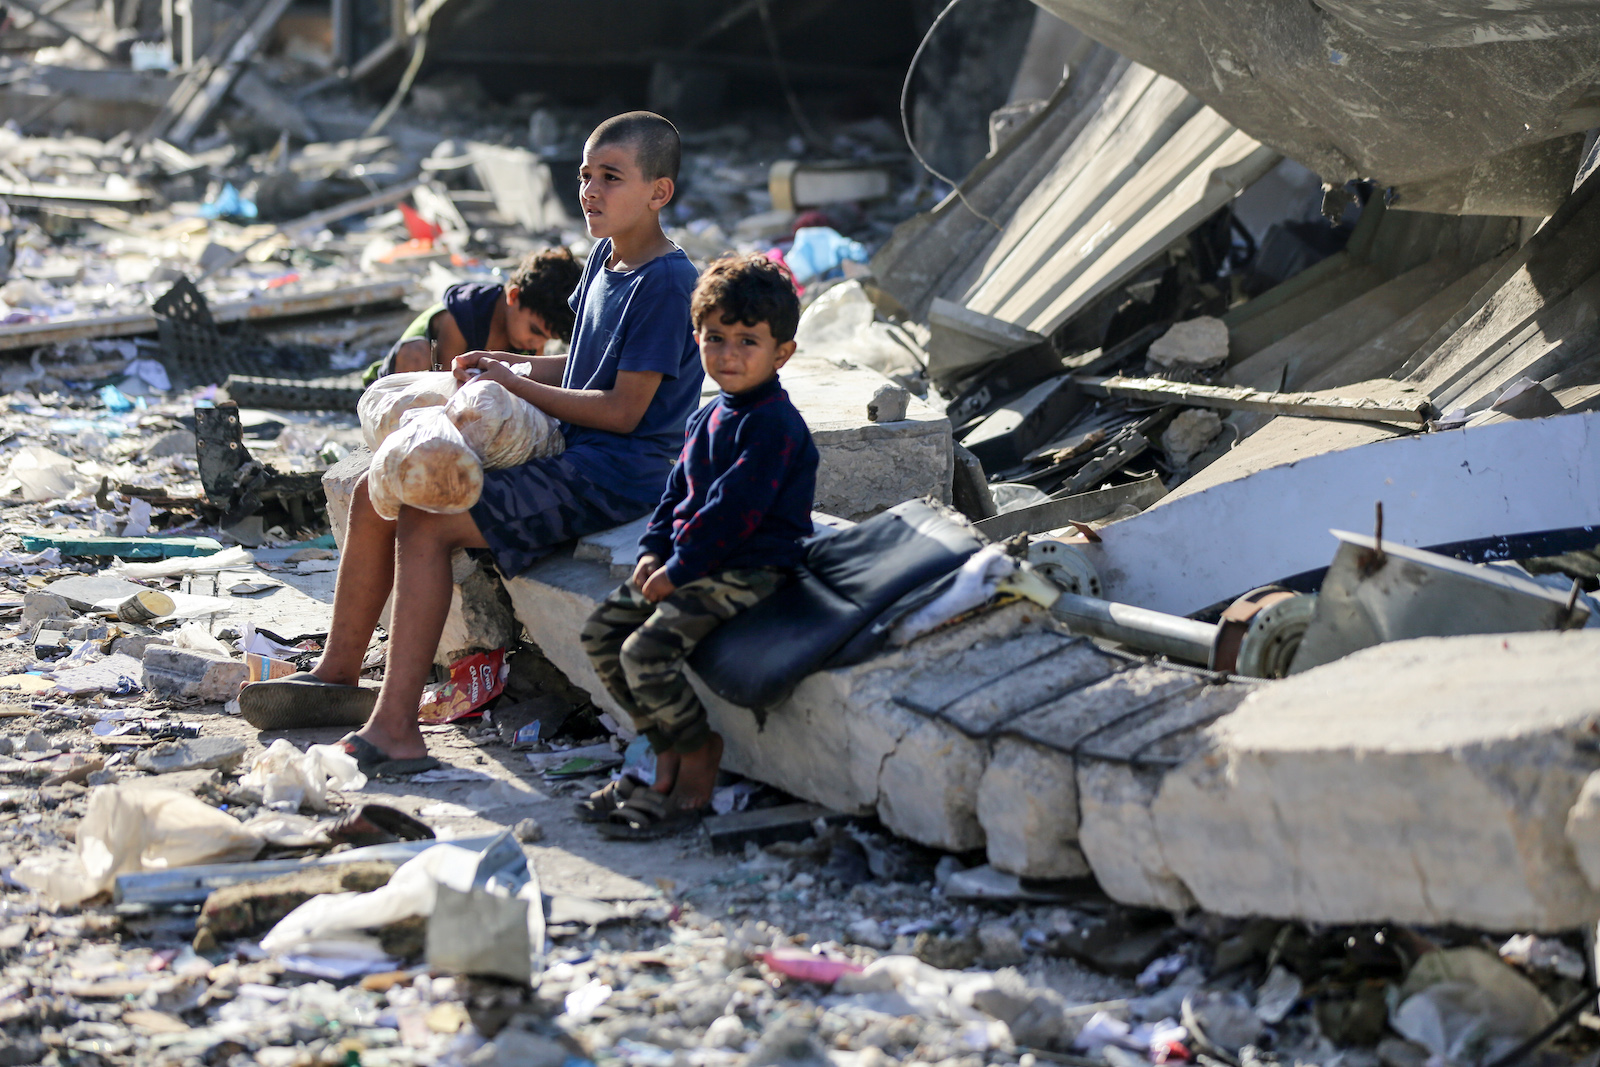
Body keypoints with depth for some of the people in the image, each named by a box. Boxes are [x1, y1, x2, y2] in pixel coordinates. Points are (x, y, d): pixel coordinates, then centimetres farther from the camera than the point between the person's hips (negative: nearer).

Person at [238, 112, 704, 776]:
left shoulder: (666, 284, -15)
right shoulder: (604, 260, 14)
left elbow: (624, 410, -18)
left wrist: (517, 385, -12)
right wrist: (519, 368, 6)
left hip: (618, 471, -10)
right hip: (564, 450, 10)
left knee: (427, 523, -25)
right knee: (376, 495, 3)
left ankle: (395, 723, -28)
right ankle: (336, 676, 11)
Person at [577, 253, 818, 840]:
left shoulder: (773, 426, -16)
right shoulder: (708, 417, 14)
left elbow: (733, 510, -21)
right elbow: (678, 490, 20)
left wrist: (678, 570, -18)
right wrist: (653, 551, 4)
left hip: (746, 570, -10)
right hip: (689, 563, 10)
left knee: (647, 649, -24)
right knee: (602, 631, 3)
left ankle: (697, 760, -4)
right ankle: (669, 747, 8)